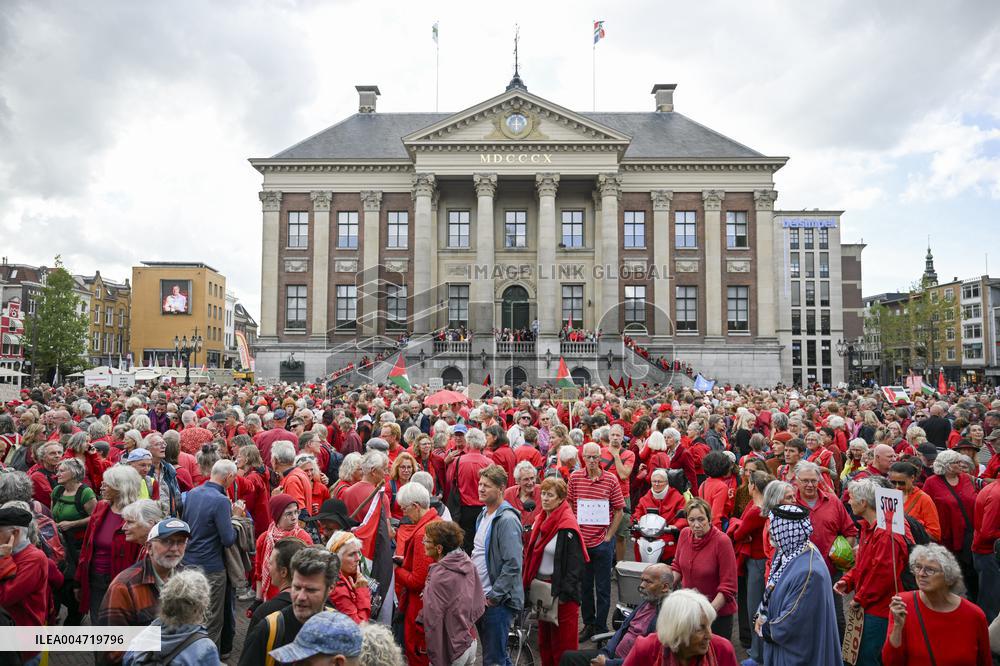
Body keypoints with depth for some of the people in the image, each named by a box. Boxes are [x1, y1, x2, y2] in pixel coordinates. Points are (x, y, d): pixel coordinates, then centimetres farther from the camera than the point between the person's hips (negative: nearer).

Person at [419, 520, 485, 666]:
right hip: (471, 643, 7)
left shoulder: (439, 576, -24)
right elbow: (480, 602, 4)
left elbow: (433, 620, -21)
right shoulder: (468, 563, -4)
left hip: (451, 653, -7)